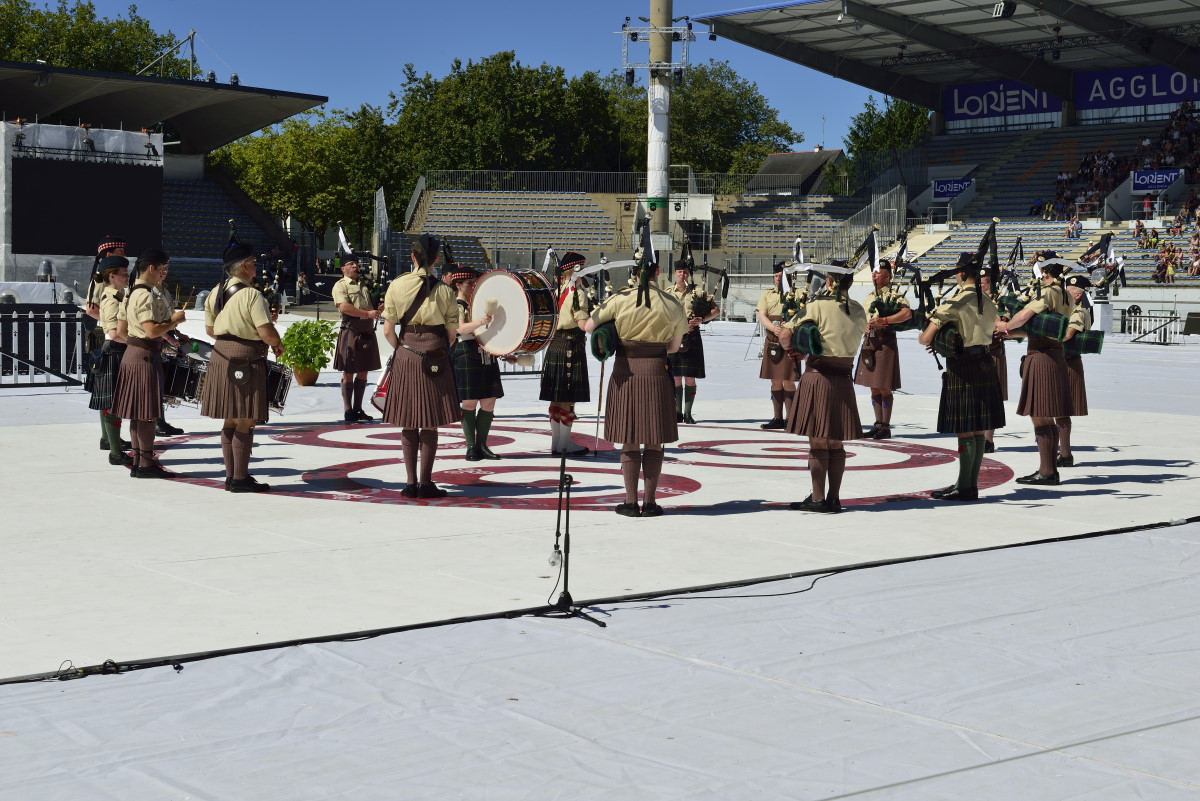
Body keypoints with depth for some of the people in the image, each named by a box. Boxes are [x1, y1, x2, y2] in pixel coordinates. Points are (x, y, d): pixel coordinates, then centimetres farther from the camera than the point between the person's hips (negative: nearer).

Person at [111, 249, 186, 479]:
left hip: (131, 353, 10)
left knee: (137, 413, 13)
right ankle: (146, 464, -1)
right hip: (146, 356, -10)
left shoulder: (130, 294, 13)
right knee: (147, 413, -5)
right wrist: (174, 320, -12)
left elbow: (120, 330, 15)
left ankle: (137, 461, 18)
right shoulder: (146, 296, -17)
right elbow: (152, 330, -26)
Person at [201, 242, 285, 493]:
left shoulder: (215, 292, 10)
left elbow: (209, 328, 17)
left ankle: (231, 475, 20)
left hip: (221, 357, 8)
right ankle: (240, 479, 0)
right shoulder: (252, 295, -15)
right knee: (245, 422, -2)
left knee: (230, 420, 14)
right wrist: (278, 345, 0)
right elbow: (266, 332, -20)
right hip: (246, 360, -8)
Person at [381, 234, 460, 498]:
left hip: (404, 358, 2)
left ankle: (411, 483, 10)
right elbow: (452, 333, -1)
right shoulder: (444, 290, -5)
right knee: (430, 424, 5)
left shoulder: (396, 286, -1)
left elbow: (388, 331, -1)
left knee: (408, 424, 10)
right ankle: (426, 484, 6)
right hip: (435, 361, -2)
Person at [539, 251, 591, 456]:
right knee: (568, 400, -1)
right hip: (571, 347, -8)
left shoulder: (557, 290, 11)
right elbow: (583, 322, -21)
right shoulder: (577, 292, -14)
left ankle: (555, 443, 18)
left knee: (556, 399, 12)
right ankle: (564, 444, 3)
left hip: (555, 345, 8)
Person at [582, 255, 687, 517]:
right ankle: (650, 502, 9)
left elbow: (587, 327, -1)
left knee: (630, 442, 8)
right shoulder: (674, 306, -2)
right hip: (656, 375, 0)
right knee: (654, 442, 7)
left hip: (625, 375, 0)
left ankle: (630, 502, 9)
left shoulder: (619, 300, -7)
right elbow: (673, 347, 7)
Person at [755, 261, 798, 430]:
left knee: (787, 381, -7)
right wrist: (774, 328, -18)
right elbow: (761, 317, 2)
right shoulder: (767, 295, 14)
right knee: (775, 382, 8)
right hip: (771, 341, 4)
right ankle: (777, 419, 15)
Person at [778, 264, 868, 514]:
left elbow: (785, 336, -10)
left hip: (817, 378, -5)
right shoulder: (859, 312, 5)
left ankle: (818, 499, 4)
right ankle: (834, 499, 14)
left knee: (817, 442, 2)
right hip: (844, 380, 5)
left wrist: (793, 350, 10)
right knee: (836, 444, 11)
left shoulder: (817, 306, -10)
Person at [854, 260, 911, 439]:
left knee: (884, 387, -5)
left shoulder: (894, 295, -5)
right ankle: (878, 423, 16)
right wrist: (865, 325, -2)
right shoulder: (869, 298, 17)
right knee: (874, 387, 9)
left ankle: (886, 427, 1)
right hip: (869, 343, 7)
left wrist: (883, 321, -24)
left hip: (885, 343, -7)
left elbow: (907, 313, -20)